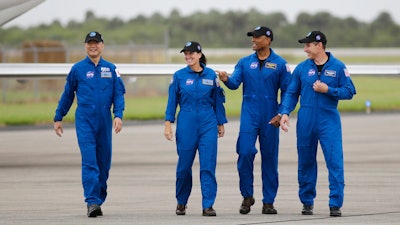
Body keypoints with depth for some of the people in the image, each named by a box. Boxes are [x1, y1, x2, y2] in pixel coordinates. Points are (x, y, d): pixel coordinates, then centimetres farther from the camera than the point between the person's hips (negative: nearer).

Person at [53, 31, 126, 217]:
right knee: (89, 161, -13)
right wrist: (58, 118, 14)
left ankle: (99, 199, 20)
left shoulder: (111, 69, 7)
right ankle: (92, 202, -19)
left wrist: (118, 115, -11)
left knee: (103, 162, 8)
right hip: (85, 120, -3)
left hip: (104, 121, 3)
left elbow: (119, 94, 4)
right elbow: (67, 95, 11)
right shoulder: (78, 69, 4)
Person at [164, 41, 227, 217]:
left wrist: (221, 123, 11)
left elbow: (218, 100, 10)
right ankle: (181, 202, 25)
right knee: (184, 165, 6)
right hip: (186, 123, 0)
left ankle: (208, 205, -5)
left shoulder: (211, 75, 5)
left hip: (208, 123, 0)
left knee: (208, 165, -6)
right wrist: (168, 123, -2)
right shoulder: (179, 76, 3)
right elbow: (172, 101, 4)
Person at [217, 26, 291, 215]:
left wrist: (281, 114, -9)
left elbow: (287, 92, 1)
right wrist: (226, 79, -27)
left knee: (269, 157, 3)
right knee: (245, 152, -12)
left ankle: (268, 201, 10)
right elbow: (235, 83, -5)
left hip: (270, 118, -1)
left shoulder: (280, 64, 1)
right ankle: (247, 196, 4)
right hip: (249, 115, 1)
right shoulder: (245, 62, 7)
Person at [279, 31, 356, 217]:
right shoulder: (302, 68, 5)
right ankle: (307, 202, 21)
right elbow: (292, 93, 8)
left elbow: (349, 91, -1)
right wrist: (285, 112, -5)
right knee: (306, 163, 9)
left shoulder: (338, 67, 0)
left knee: (335, 161, -9)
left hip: (329, 121, -2)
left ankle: (335, 204, -6)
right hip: (305, 122, 2)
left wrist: (328, 90, -13)